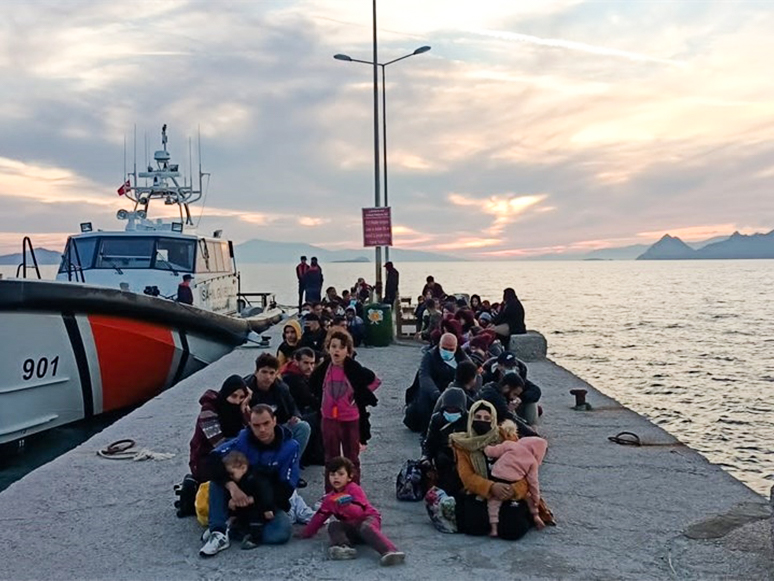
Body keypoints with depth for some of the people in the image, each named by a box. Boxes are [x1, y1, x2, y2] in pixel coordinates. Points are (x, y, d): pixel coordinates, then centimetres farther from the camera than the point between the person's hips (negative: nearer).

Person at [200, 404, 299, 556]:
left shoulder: (290, 447, -13)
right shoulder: (244, 438, -10)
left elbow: (286, 488, -16)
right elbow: (214, 458, -23)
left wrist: (252, 499, -27)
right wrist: (231, 486, -39)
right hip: (241, 496, 1)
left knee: (282, 532, -32)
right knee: (217, 478, -24)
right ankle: (218, 533, -27)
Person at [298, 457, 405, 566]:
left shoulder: (354, 490, -10)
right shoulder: (330, 498, 10)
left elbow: (359, 512, -24)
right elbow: (320, 516, 16)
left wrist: (346, 506, -43)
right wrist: (306, 533, 15)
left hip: (368, 519, -6)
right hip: (350, 526, 6)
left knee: (365, 527, -38)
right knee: (333, 525, -17)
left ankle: (391, 552, -58)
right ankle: (344, 547, -44)